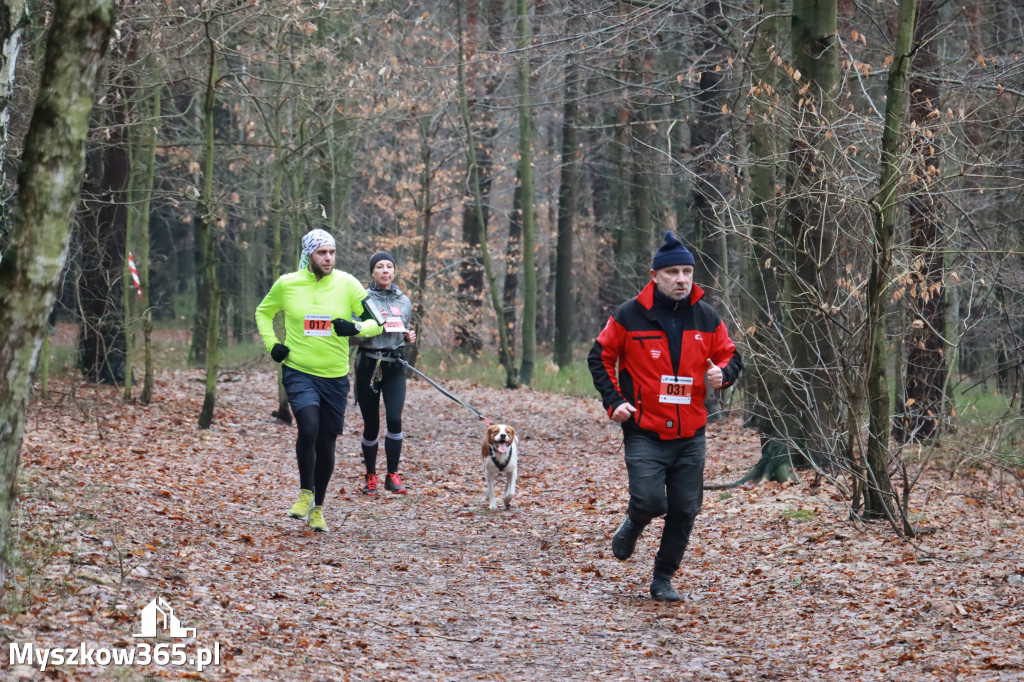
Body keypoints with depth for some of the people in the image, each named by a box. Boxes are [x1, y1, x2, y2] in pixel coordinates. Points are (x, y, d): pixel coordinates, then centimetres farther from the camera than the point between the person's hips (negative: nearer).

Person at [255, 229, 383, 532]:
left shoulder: (347, 284, -4)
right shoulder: (287, 284, -2)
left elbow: (377, 322, -2)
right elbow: (263, 312, 17)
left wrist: (356, 327, -23)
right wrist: (271, 344, 3)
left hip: (335, 376, 1)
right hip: (298, 372, -1)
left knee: (326, 444, 8)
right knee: (308, 428, -24)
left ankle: (318, 507, 27)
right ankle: (305, 493, -3)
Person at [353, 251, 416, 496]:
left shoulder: (404, 301, 10)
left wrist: (410, 337, 1)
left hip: (395, 366, 2)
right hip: (368, 365, -2)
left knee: (394, 419, -14)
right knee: (371, 425, 2)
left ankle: (393, 475, -5)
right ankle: (371, 477, 19)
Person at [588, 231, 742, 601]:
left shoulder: (706, 317, 5)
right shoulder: (630, 315, -4)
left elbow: (730, 355, 16)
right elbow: (600, 358, 6)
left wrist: (723, 373, -8)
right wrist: (614, 400, -4)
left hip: (690, 435, 3)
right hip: (644, 433, -3)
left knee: (685, 510, 4)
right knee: (649, 500, -17)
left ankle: (663, 578, 21)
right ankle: (632, 526, 20)